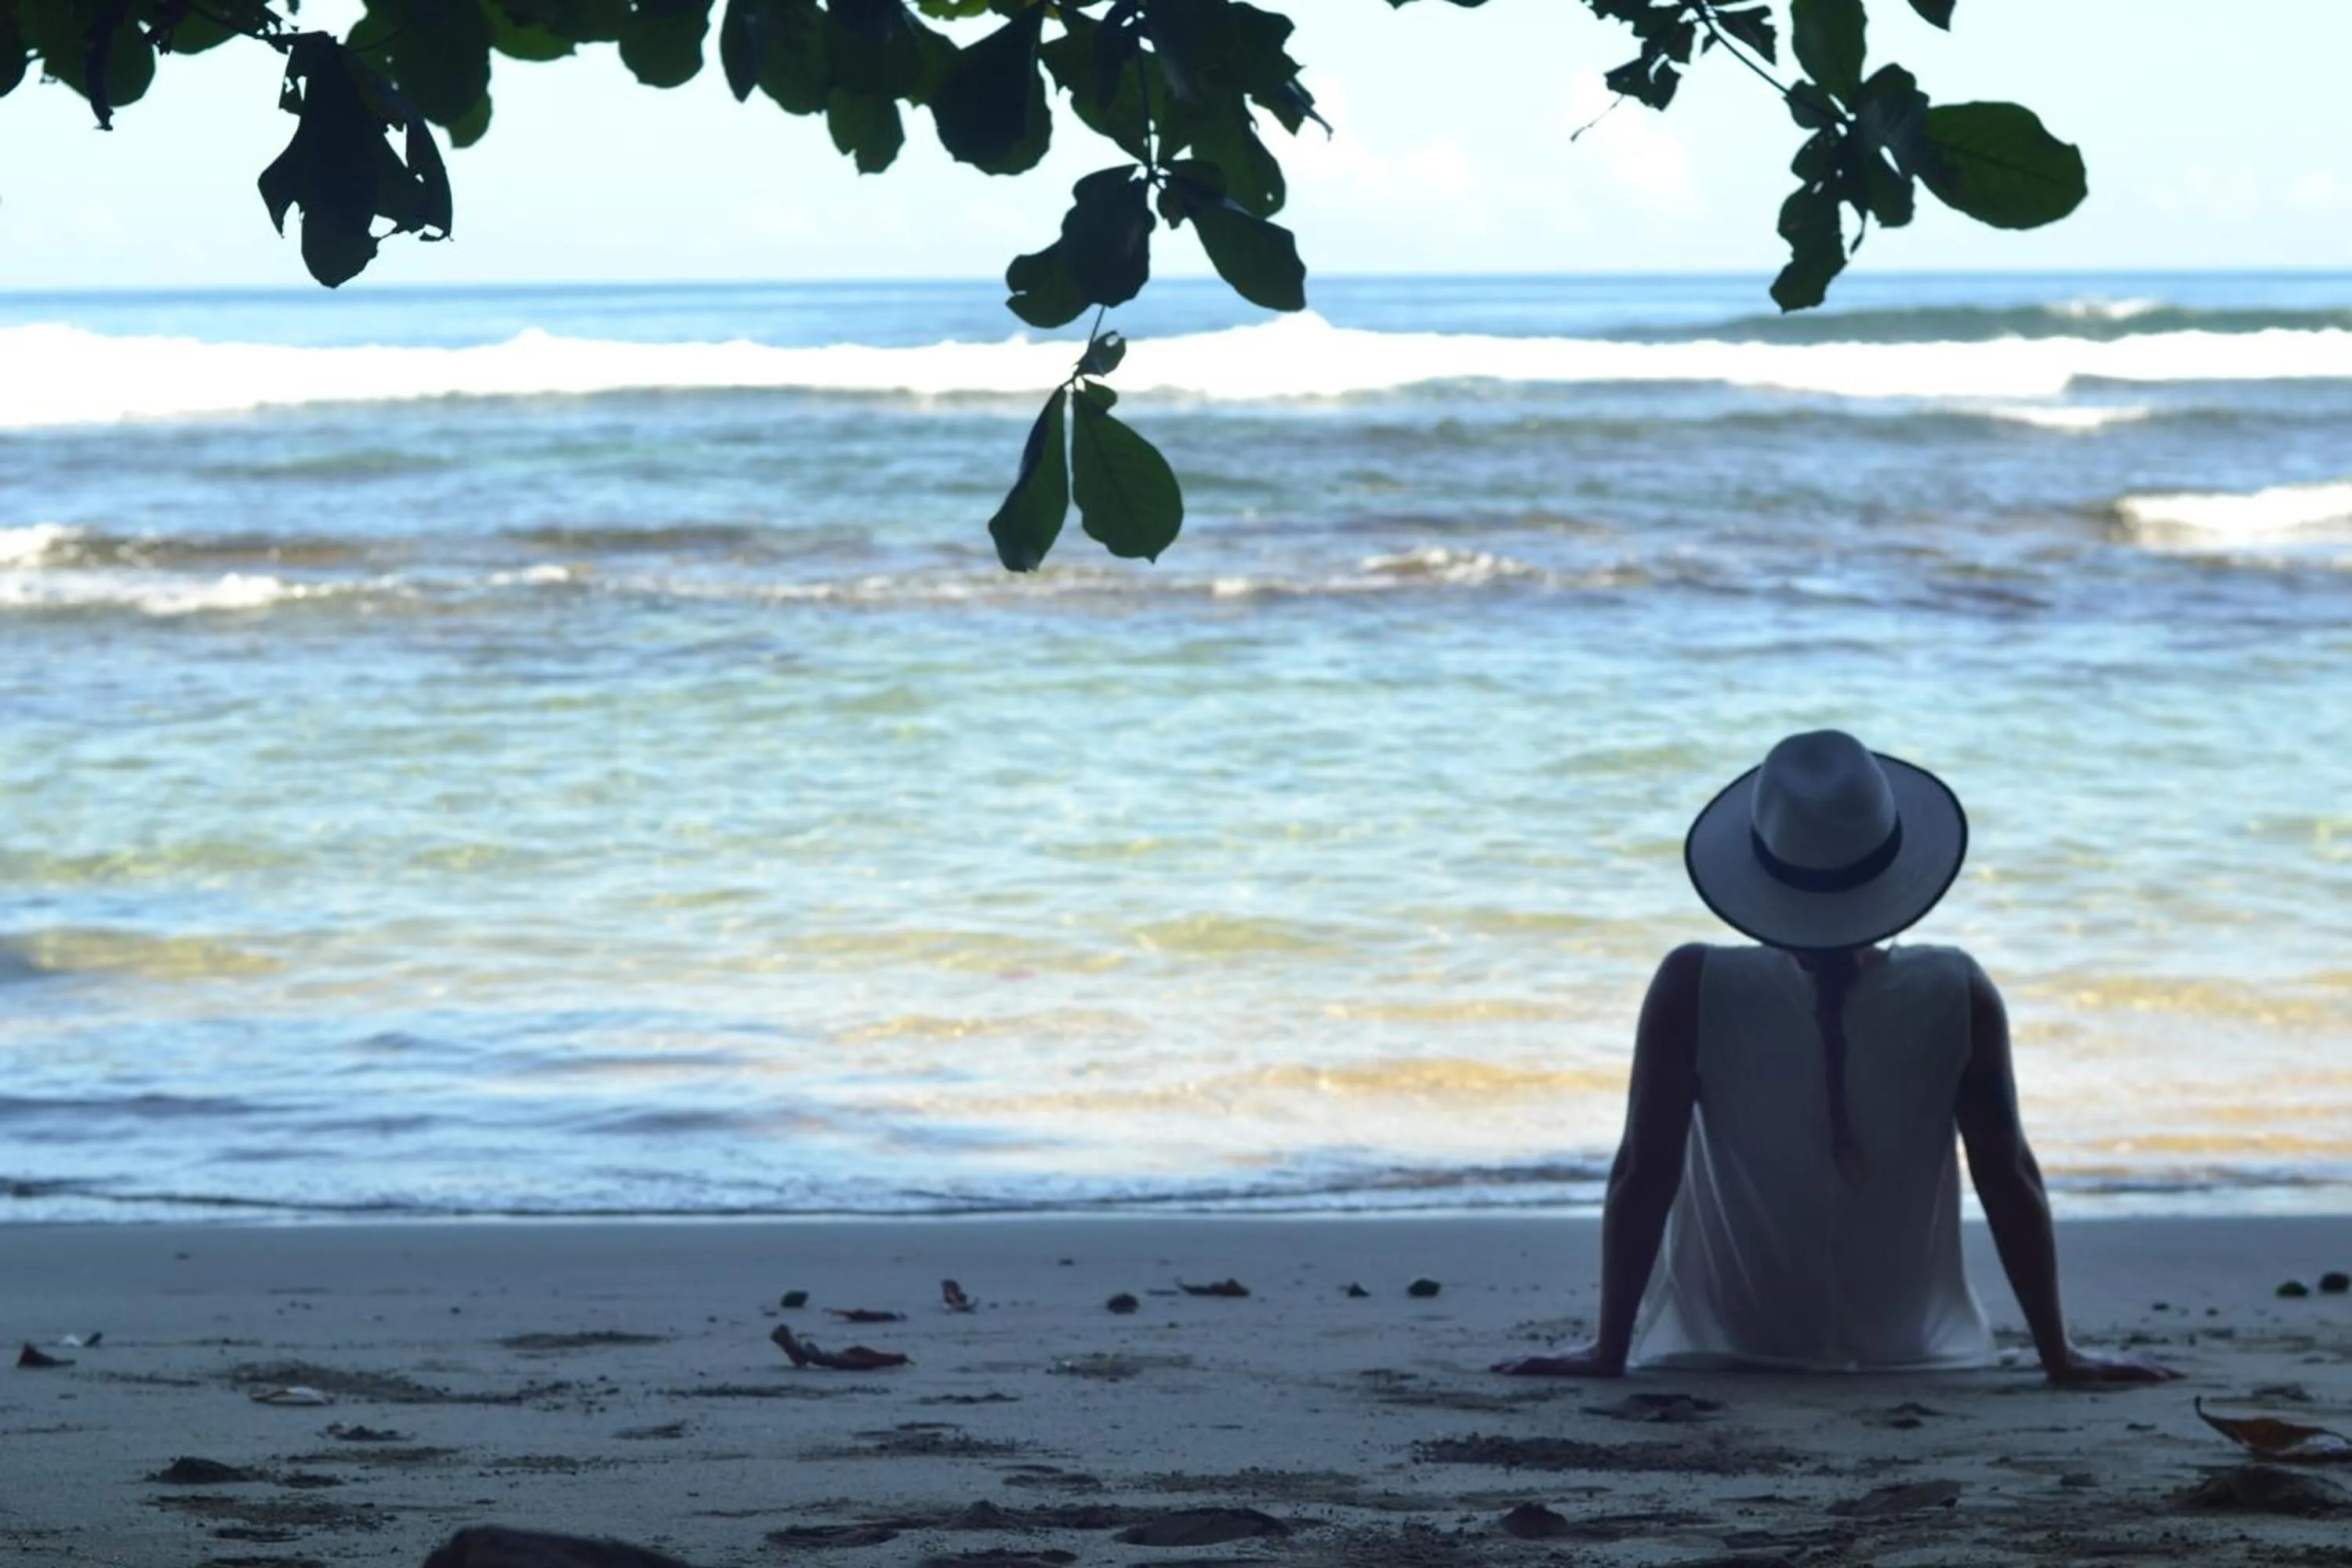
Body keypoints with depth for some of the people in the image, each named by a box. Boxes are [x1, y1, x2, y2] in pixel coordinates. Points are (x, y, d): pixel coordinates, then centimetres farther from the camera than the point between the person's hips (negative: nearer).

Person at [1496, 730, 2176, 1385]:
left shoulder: (1693, 991, -19)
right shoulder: (1959, 997, -16)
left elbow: (1643, 1176, -16)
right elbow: (2012, 1181, -11)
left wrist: (1607, 1353, -9)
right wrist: (2060, 1356, -3)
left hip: (1719, 1362, 0)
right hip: (1913, 1362, 0)